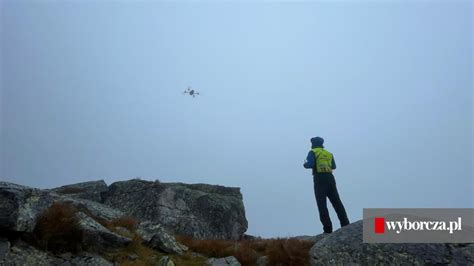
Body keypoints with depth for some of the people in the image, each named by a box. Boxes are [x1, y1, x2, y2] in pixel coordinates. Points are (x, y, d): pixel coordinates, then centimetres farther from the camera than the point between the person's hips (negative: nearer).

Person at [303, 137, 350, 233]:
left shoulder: (313, 152, 3)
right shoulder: (329, 153, 21)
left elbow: (310, 164, -11)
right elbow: (334, 166, 26)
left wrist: (305, 164, 10)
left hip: (319, 178, -5)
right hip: (330, 178, 5)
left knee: (322, 204, -5)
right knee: (336, 201, 7)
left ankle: (328, 228, -10)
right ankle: (345, 224, 2)